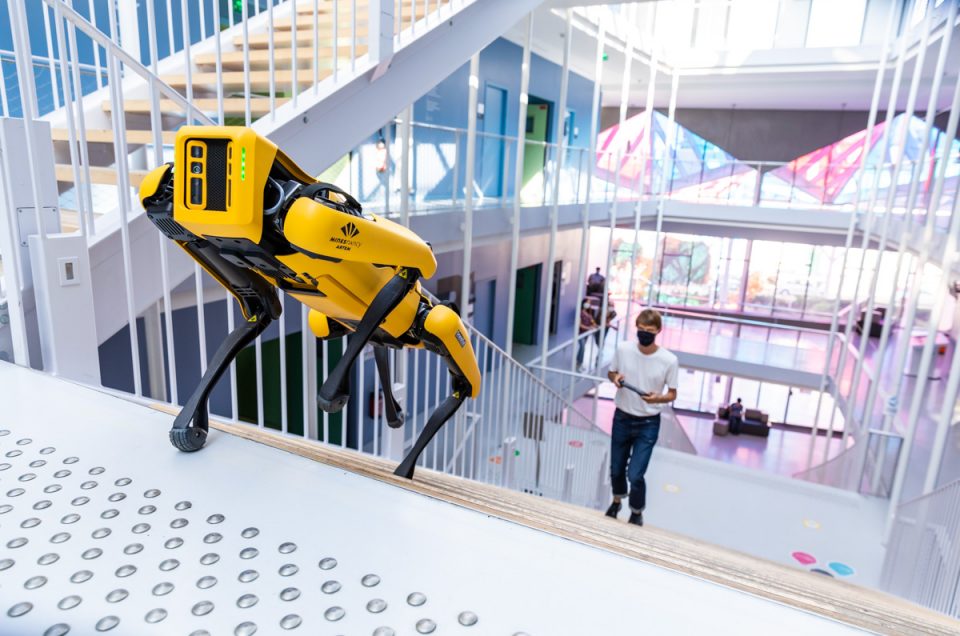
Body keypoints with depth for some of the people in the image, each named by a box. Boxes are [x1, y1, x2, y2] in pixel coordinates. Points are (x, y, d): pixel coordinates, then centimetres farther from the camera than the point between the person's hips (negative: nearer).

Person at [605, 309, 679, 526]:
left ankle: (637, 514, 23)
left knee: (635, 475, -7)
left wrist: (658, 398, -25)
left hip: (648, 424, -3)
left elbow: (672, 394, -4)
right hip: (622, 418, 3)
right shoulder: (623, 349, -8)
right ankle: (616, 502, 48)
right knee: (616, 469, 17)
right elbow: (611, 373, 8)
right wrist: (616, 378, -15)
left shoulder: (669, 360, -15)